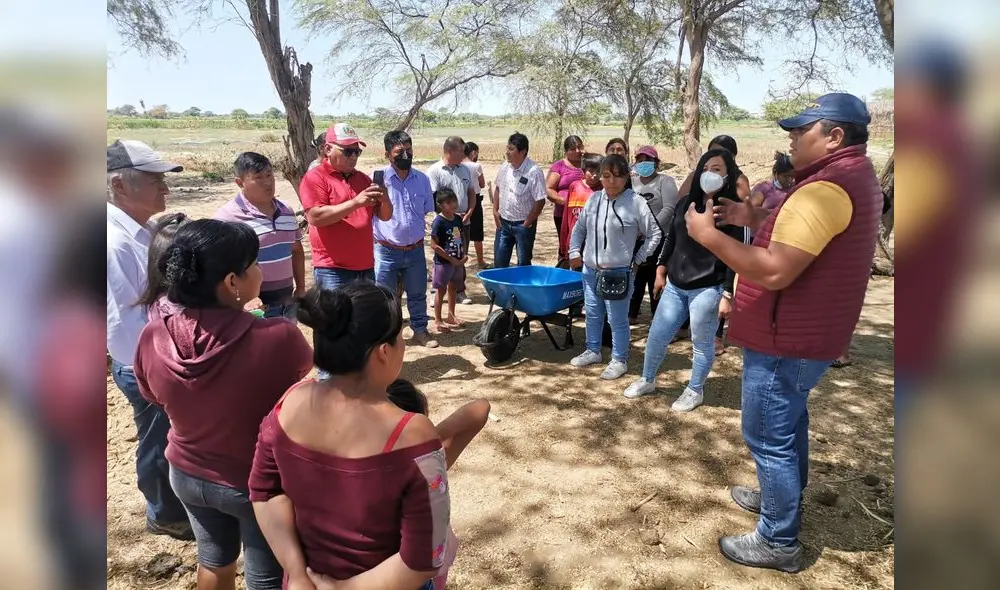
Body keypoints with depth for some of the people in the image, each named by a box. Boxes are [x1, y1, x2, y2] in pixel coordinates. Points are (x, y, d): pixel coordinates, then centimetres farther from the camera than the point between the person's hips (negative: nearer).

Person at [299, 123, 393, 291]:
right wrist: (356, 202, -23)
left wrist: (384, 200, -10)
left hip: (366, 268, 6)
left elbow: (385, 216, 13)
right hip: (333, 270, -6)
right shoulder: (315, 177, -4)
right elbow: (315, 217, -17)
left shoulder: (363, 178, 14)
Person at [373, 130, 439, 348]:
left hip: (415, 250, 4)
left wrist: (417, 233, 13)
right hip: (386, 251, -3)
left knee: (417, 295, 17)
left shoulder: (422, 179, 1)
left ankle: (420, 330, 33)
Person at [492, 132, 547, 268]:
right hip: (503, 222, 6)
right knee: (499, 262, 12)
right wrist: (495, 210, 6)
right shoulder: (504, 167, 0)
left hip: (523, 225, -5)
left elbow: (540, 201, -17)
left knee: (523, 264, 8)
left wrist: (527, 223, -14)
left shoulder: (534, 172, -19)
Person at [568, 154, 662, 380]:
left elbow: (654, 235, -3)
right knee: (592, 314, 19)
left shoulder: (636, 202, -11)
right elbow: (580, 227, 15)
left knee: (617, 320, 3)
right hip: (590, 270, 5)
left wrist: (637, 260, -3)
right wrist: (574, 252, 7)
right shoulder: (594, 198, 3)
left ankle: (619, 360, 19)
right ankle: (593, 351, 37)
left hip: (619, 272, -5)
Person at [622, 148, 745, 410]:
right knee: (656, 336, 11)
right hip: (675, 286, 5)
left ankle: (695, 391, 28)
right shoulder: (685, 202, 8)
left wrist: (728, 295, -15)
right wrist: (661, 270, 15)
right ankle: (647, 380, 33)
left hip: (708, 290, -5)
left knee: (702, 344, 9)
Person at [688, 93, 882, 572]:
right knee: (788, 422, 25)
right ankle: (782, 497, 44)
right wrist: (753, 221, 6)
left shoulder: (826, 188, -25)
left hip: (785, 341, -11)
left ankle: (779, 542, 14)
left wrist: (709, 234, -24)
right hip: (806, 334, 11)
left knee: (769, 438, 1)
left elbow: (775, 271, -31)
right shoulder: (853, 177, 11)